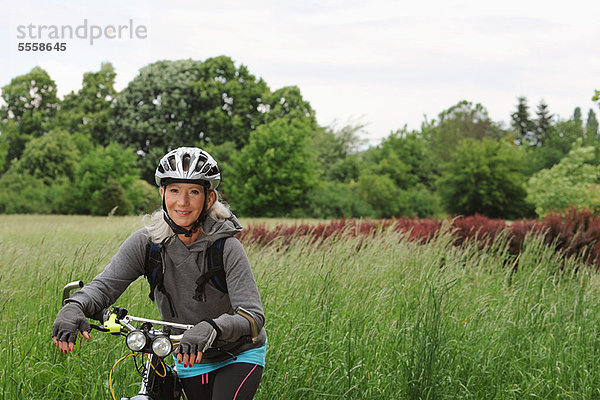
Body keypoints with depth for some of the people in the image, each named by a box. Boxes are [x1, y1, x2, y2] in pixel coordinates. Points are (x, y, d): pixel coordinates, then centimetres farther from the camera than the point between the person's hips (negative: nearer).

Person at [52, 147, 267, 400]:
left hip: (239, 357, -4)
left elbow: (253, 315, -32)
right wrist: (74, 306, -44)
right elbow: (105, 285, -21)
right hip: (190, 360, 4)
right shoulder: (145, 243, -14)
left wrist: (211, 328, -52)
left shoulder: (226, 248, -24)